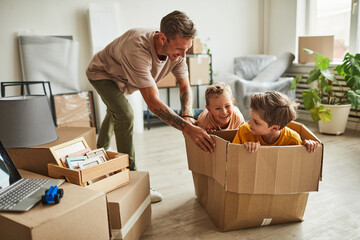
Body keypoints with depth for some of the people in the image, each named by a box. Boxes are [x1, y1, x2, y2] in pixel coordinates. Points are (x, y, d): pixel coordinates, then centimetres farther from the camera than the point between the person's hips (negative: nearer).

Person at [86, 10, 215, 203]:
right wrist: (188, 128, -60)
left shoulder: (176, 50, -28)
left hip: (122, 79, 8)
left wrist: (188, 116, -40)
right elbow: (153, 102, -52)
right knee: (125, 115, -29)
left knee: (115, 113, 25)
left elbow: (185, 87, -20)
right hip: (102, 73, -7)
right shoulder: (138, 50, -49)